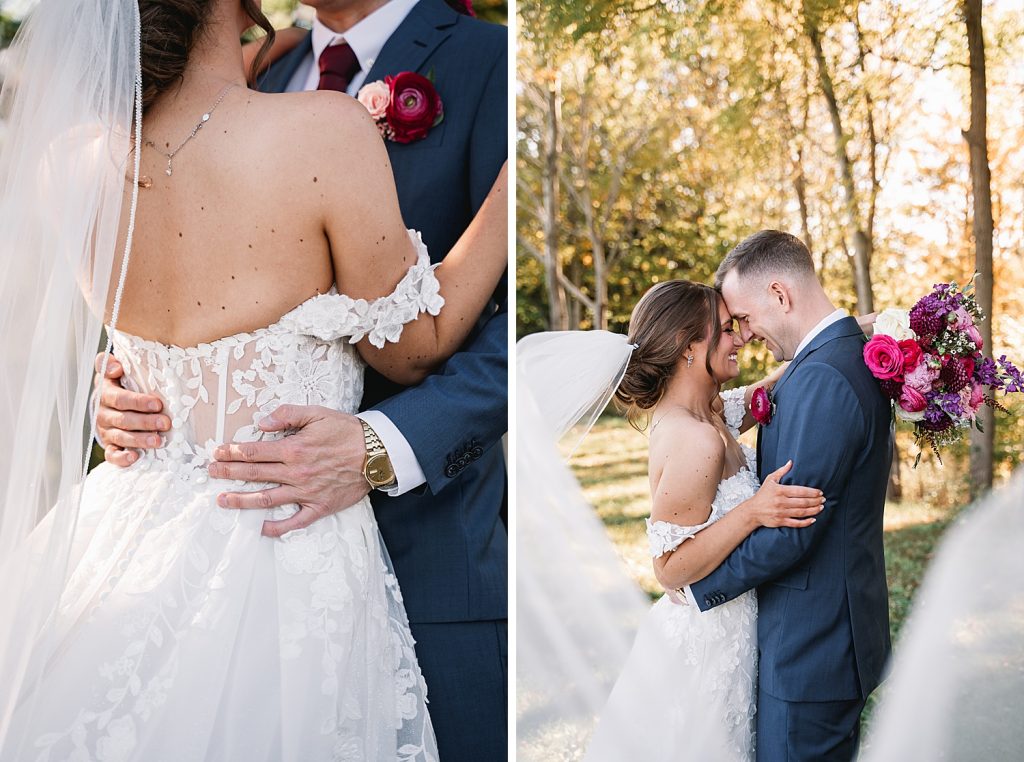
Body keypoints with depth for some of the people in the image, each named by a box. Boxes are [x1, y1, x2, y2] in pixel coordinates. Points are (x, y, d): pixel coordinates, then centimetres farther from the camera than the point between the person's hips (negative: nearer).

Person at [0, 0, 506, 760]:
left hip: (130, 523, 5)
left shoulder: (65, 161, -6)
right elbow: (413, 350, -8)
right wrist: (524, 160, -8)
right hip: (282, 552, -5)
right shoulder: (327, 132, -21)